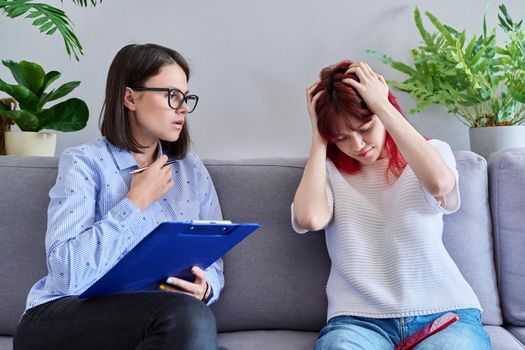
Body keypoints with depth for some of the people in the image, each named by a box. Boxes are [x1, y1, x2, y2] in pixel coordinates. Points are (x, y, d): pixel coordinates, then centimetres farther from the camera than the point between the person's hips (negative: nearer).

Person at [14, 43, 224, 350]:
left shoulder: (193, 171, 9)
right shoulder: (84, 163, -7)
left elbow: (212, 263, 9)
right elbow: (69, 276, -20)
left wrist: (204, 288, -14)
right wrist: (137, 201, -14)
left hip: (156, 320, 4)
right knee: (186, 315, -32)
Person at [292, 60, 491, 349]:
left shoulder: (433, 151, 9)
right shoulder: (327, 169, 10)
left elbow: (439, 183, -17)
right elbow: (309, 219, -13)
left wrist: (382, 106, -12)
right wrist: (318, 137, -2)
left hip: (442, 311, 1)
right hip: (358, 318, 0)